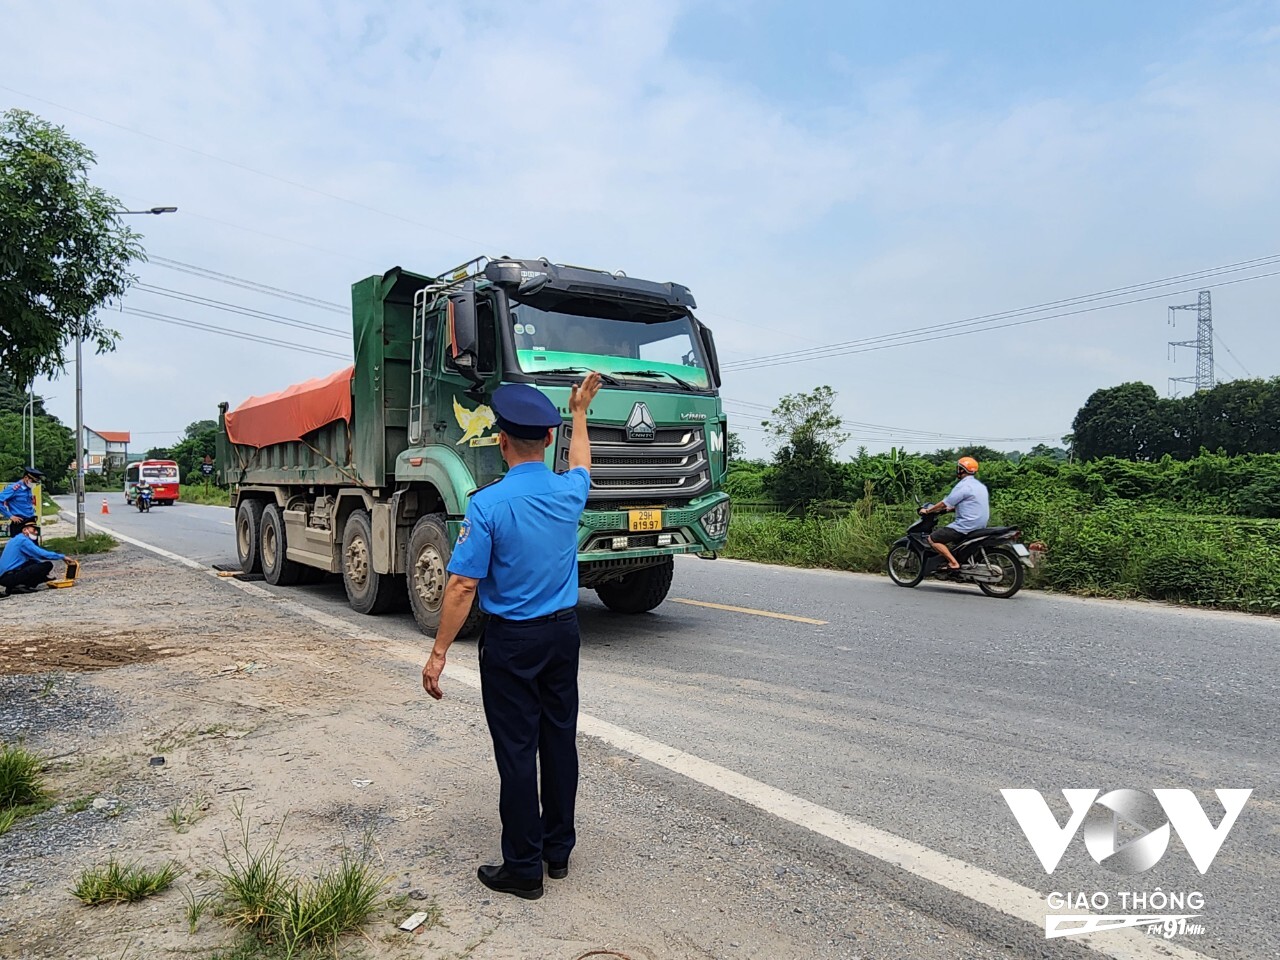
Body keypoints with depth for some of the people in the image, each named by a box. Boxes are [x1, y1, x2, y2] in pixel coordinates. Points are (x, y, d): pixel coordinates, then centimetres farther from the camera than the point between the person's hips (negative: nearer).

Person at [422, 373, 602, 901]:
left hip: (511, 641, -5)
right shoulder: (568, 492, -4)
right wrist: (580, 410, 37)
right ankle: (558, 851, 29)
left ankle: (524, 868, 15)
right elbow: (581, 463, 23)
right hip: (563, 632, 5)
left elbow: (462, 586, -18)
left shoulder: (489, 503, -18)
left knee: (517, 751, 4)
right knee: (560, 740, 14)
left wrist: (438, 653, -10)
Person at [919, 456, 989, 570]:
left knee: (933, 538, -9)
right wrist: (949, 508, 29)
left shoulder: (963, 486, -15)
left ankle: (953, 563, -17)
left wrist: (927, 510, -1)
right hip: (979, 526, 10)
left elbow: (945, 503, -13)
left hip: (966, 525, -10)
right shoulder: (979, 484, 15)